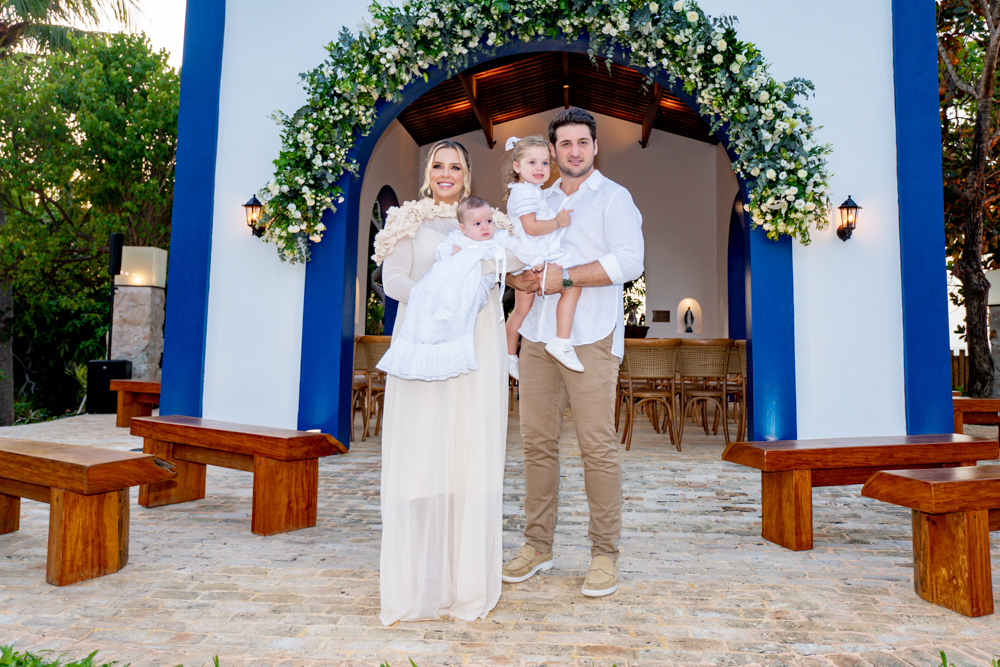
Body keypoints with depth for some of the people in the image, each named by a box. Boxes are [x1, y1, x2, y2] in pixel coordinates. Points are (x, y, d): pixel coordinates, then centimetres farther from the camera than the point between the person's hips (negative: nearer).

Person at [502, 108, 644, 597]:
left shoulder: (614, 198, 6)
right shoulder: (537, 201, 23)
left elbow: (629, 262, -9)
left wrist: (564, 277, -13)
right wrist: (520, 277, 0)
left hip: (590, 337, -5)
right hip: (537, 334, 5)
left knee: (597, 444, -4)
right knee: (536, 441, 5)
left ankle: (605, 554, 8)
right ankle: (538, 544, 17)